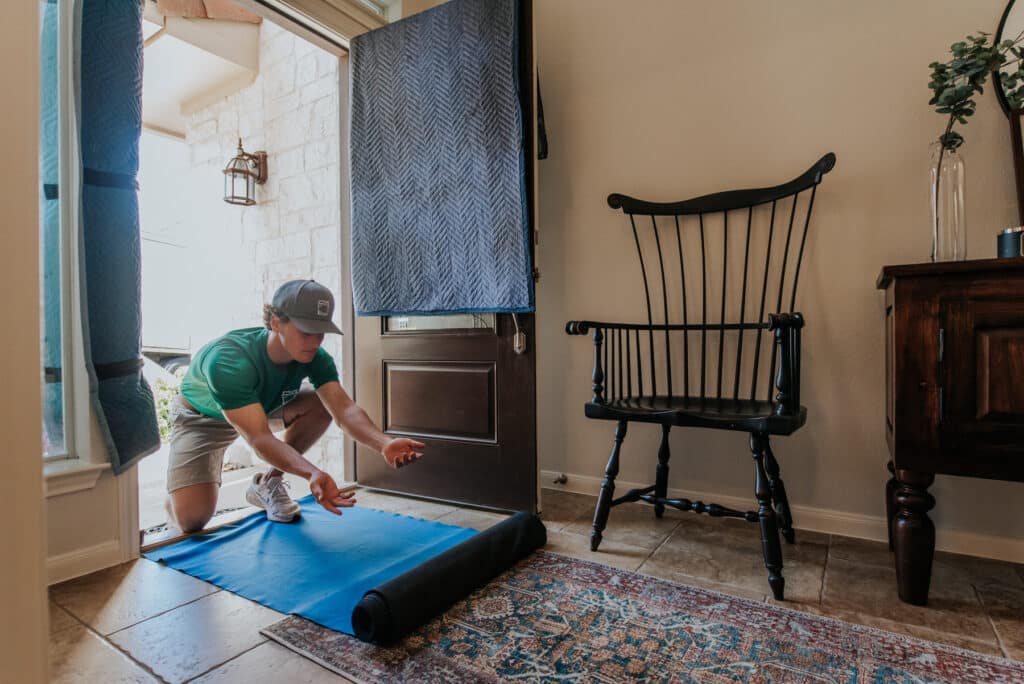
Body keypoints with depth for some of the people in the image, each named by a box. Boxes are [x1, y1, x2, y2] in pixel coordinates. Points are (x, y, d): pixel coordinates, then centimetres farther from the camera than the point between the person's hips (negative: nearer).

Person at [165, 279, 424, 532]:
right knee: (191, 519, -20)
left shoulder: (315, 357, -24)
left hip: (263, 407, 5)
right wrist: (313, 474, -61)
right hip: (201, 418, -4)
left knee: (321, 404, -22)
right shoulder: (229, 362, -40)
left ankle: (266, 484, -3)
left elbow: (343, 408, -35)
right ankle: (209, 476, 17)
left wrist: (385, 443, -54)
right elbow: (259, 438, -45)